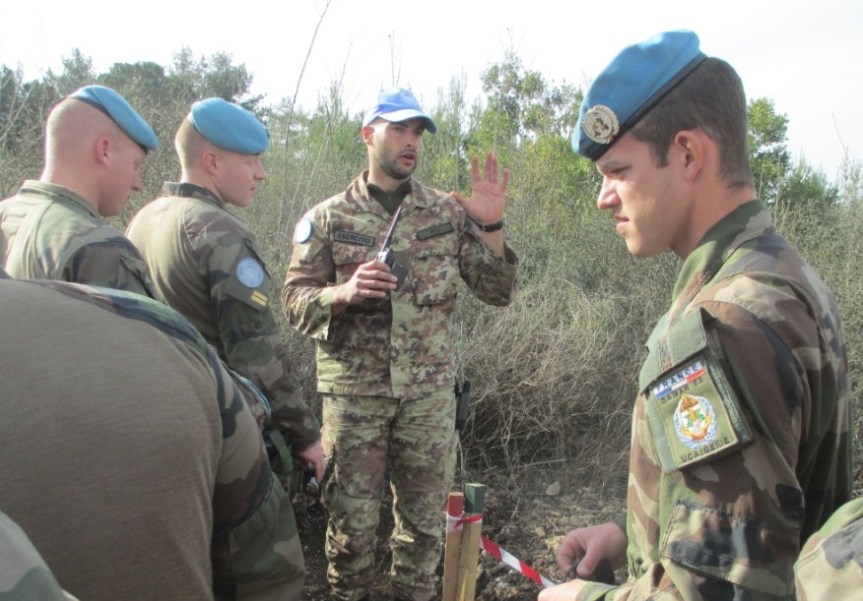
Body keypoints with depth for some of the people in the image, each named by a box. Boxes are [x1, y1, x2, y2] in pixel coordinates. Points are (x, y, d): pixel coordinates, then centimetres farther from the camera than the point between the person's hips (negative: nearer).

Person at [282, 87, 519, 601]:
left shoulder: (449, 212, 4)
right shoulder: (329, 218, 1)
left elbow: (497, 292, 3)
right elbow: (296, 299, -1)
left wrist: (491, 226, -12)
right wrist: (344, 293, -21)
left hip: (430, 391, 2)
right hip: (353, 391, -1)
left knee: (425, 518, 14)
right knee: (353, 518, 10)